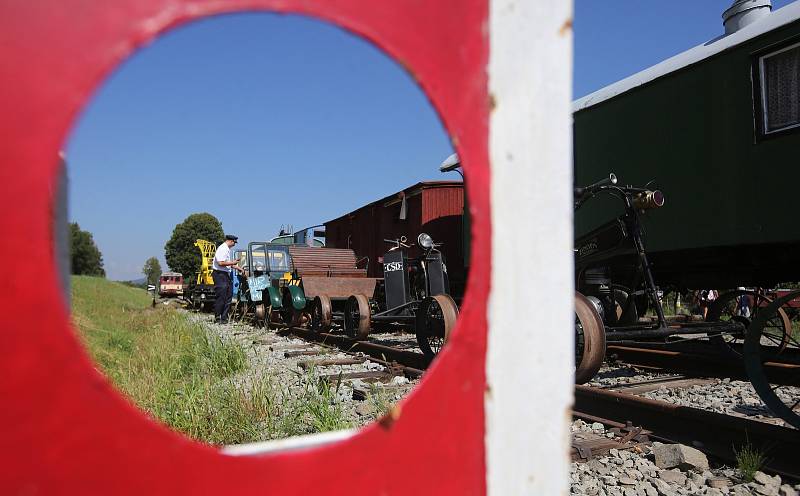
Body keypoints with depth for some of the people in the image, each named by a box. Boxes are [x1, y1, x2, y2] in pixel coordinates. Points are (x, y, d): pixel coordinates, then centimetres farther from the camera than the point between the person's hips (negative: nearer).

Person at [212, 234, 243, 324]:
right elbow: (221, 263, -23)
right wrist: (232, 263, -15)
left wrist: (239, 268, 25)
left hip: (226, 274, 10)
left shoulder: (227, 249, 18)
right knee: (220, 297, -7)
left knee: (228, 296, 9)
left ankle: (224, 317, 13)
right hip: (220, 275, -10)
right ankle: (217, 317, -1)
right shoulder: (222, 249, -14)